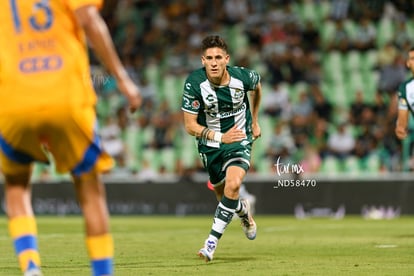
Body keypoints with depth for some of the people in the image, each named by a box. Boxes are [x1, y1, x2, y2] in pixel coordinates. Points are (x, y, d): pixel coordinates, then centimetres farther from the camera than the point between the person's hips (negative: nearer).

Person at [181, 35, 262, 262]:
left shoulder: (242, 77, -18)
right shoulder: (194, 83, -22)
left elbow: (257, 86, 10)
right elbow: (190, 126, -16)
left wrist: (254, 121, 16)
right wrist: (220, 137, -29)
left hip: (240, 140, -1)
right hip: (210, 145, 1)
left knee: (233, 185, -26)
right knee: (223, 195, 13)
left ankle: (212, 241, -20)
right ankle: (243, 211, 51)